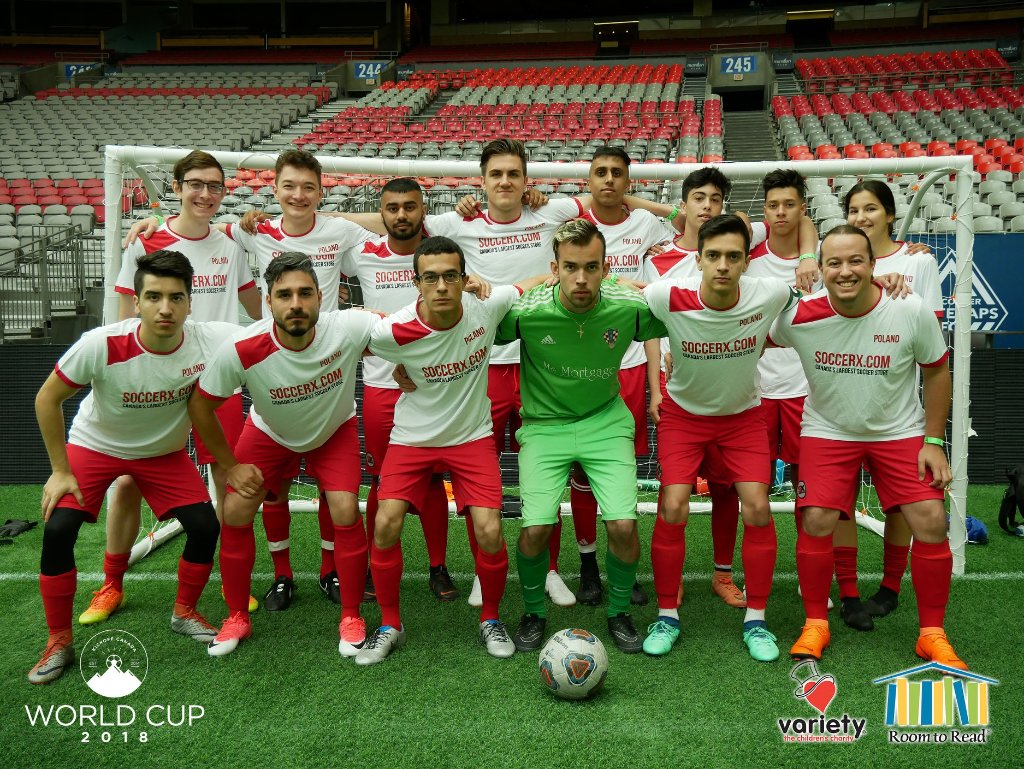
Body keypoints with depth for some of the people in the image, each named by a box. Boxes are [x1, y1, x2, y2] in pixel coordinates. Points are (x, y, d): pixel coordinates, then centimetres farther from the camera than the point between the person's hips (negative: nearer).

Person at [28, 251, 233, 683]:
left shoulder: (209, 342, -30)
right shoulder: (101, 345, -32)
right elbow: (47, 398, -16)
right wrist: (60, 471, -12)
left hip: (165, 452, 2)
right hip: (94, 445, -1)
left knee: (205, 527, -9)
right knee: (57, 530, -16)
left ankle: (184, 614, 19)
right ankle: (59, 643, 5)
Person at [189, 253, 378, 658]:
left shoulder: (347, 328, -36)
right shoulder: (241, 350, -34)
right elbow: (199, 404, -16)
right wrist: (230, 466, -9)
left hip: (335, 430, -1)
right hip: (269, 433, 1)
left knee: (346, 513, -16)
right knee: (235, 513, -7)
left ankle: (351, 618, 5)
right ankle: (237, 618, 15)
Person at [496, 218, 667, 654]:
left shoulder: (630, 308, -16)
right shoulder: (526, 311, -20)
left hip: (606, 421, 1)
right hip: (545, 425, -1)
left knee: (624, 526, -12)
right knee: (536, 528, -14)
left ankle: (619, 613, 19)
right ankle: (534, 614, 18)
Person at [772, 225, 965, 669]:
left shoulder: (912, 312, -18)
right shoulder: (799, 316, -19)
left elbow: (937, 372, -3)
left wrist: (934, 442, -4)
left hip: (900, 432, 1)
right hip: (828, 431, 0)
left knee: (931, 522, -9)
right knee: (817, 521, -14)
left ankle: (932, 634, 11)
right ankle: (815, 625, 9)